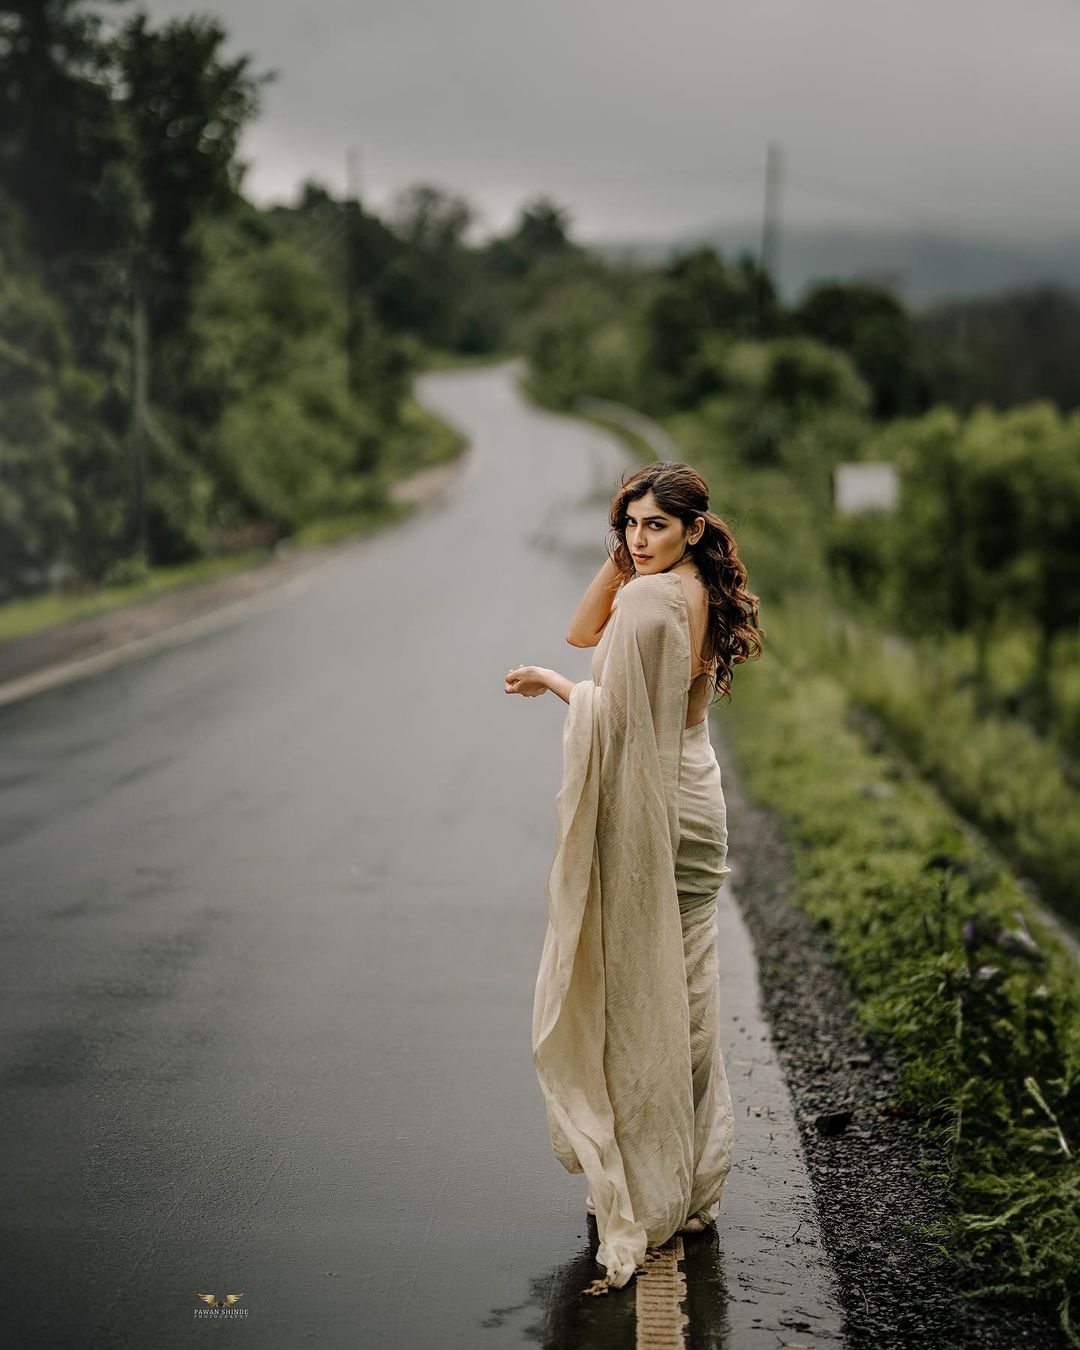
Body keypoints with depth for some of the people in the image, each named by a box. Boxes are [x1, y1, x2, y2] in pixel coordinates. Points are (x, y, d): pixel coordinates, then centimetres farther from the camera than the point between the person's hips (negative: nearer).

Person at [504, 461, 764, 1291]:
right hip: (693, 797, 9)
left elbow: (616, 711, -18)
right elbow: (582, 632, 14)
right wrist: (618, 562, 3)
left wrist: (548, 684, -3)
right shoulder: (698, 594, 10)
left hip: (648, 810, -9)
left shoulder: (650, 600, -18)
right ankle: (694, 1178, 25)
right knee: (685, 989, 15)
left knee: (637, 987, 0)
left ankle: (646, 1183, 7)